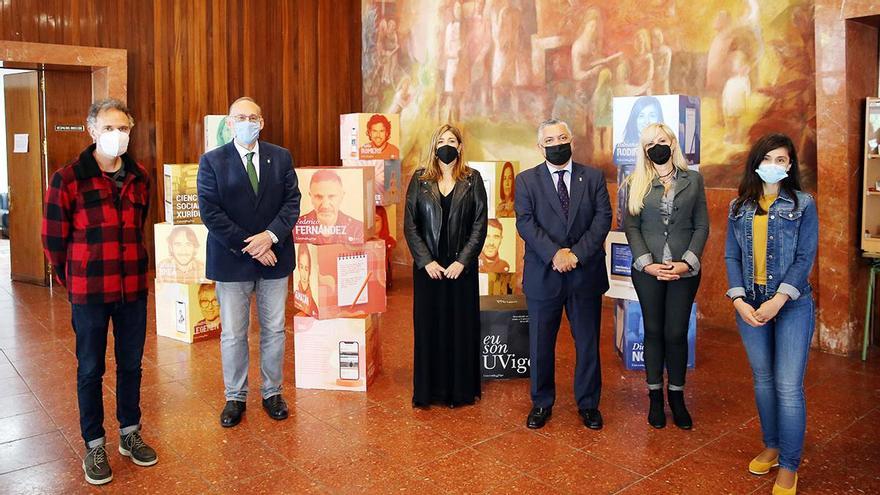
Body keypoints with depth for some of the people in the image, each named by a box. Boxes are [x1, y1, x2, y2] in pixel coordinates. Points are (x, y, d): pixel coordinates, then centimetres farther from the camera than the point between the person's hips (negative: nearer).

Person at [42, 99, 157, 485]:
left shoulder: (139, 178, 5)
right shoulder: (68, 179, -9)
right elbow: (53, 238, -2)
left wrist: (129, 269, 14)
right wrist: (72, 282, 4)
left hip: (133, 290, 4)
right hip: (89, 293, -4)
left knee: (131, 364, 14)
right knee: (90, 369, 10)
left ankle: (130, 434, 31)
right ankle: (94, 445, 25)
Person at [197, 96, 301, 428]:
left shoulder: (281, 157, 5)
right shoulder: (212, 161, -2)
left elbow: (292, 201, 0)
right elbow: (210, 212, -9)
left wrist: (271, 235, -16)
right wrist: (249, 247, -15)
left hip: (274, 257, 2)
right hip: (231, 260, -1)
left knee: (274, 330, 11)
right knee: (232, 334, 8)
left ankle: (272, 392, 27)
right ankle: (235, 397, 25)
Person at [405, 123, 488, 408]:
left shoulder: (472, 179, 2)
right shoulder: (420, 180, 3)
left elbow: (480, 224, -2)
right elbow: (409, 225, 0)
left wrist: (462, 261, -11)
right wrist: (426, 261, -9)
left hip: (462, 266, 0)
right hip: (427, 266, 1)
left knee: (462, 325, 5)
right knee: (427, 326, 5)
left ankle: (461, 389, 18)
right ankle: (428, 390, 18)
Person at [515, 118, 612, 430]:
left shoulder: (593, 177, 6)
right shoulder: (526, 180, 3)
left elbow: (603, 217, -3)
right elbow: (525, 222, -7)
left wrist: (576, 253, -16)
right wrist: (554, 253, -21)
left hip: (586, 274, 1)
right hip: (543, 276, -1)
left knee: (588, 343, 10)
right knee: (540, 344, 9)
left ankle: (588, 403, 28)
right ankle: (541, 403, 26)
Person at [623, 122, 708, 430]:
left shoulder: (693, 180, 6)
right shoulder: (638, 183, 4)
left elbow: (702, 225, 4)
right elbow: (631, 227, 0)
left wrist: (687, 262, -9)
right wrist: (647, 264, -11)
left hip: (684, 269, 0)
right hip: (647, 269, 0)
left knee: (676, 333, 2)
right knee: (653, 332, 7)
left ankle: (677, 397, 19)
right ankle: (655, 397, 20)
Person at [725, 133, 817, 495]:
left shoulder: (803, 204, -2)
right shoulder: (739, 206, 7)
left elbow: (805, 258, -8)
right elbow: (732, 256, 4)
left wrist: (777, 300, -17)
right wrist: (739, 300, -8)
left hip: (791, 305, -3)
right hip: (749, 305, 3)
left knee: (788, 386, -4)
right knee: (762, 380, 13)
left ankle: (789, 466, 9)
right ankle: (771, 446, 30)